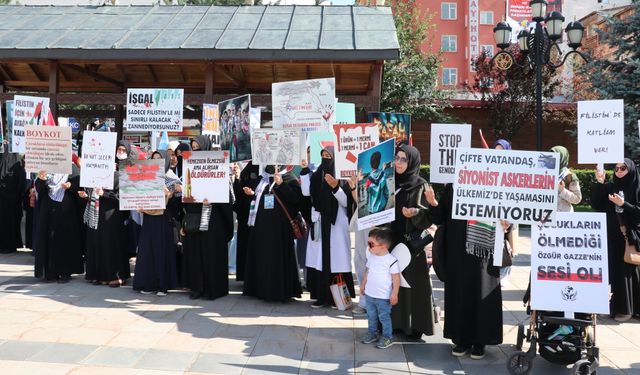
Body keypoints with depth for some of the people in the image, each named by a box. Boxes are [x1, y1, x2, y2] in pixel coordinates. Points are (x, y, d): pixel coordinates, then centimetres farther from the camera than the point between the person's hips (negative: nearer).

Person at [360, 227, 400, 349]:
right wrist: (363, 284, 17)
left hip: (384, 297, -6)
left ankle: (386, 337, 20)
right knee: (371, 316, 19)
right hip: (369, 294, 6)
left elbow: (396, 278, -16)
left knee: (384, 317, 6)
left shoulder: (391, 260, -20)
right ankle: (372, 333, 35)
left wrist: (394, 294, -16)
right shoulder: (370, 257, 0)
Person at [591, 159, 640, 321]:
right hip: (612, 236, 3)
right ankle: (615, 305, 13)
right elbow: (596, 205, -2)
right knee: (613, 270, 5)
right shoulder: (610, 187, 8)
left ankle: (626, 308, 10)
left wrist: (623, 204, -18)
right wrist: (599, 183, -10)